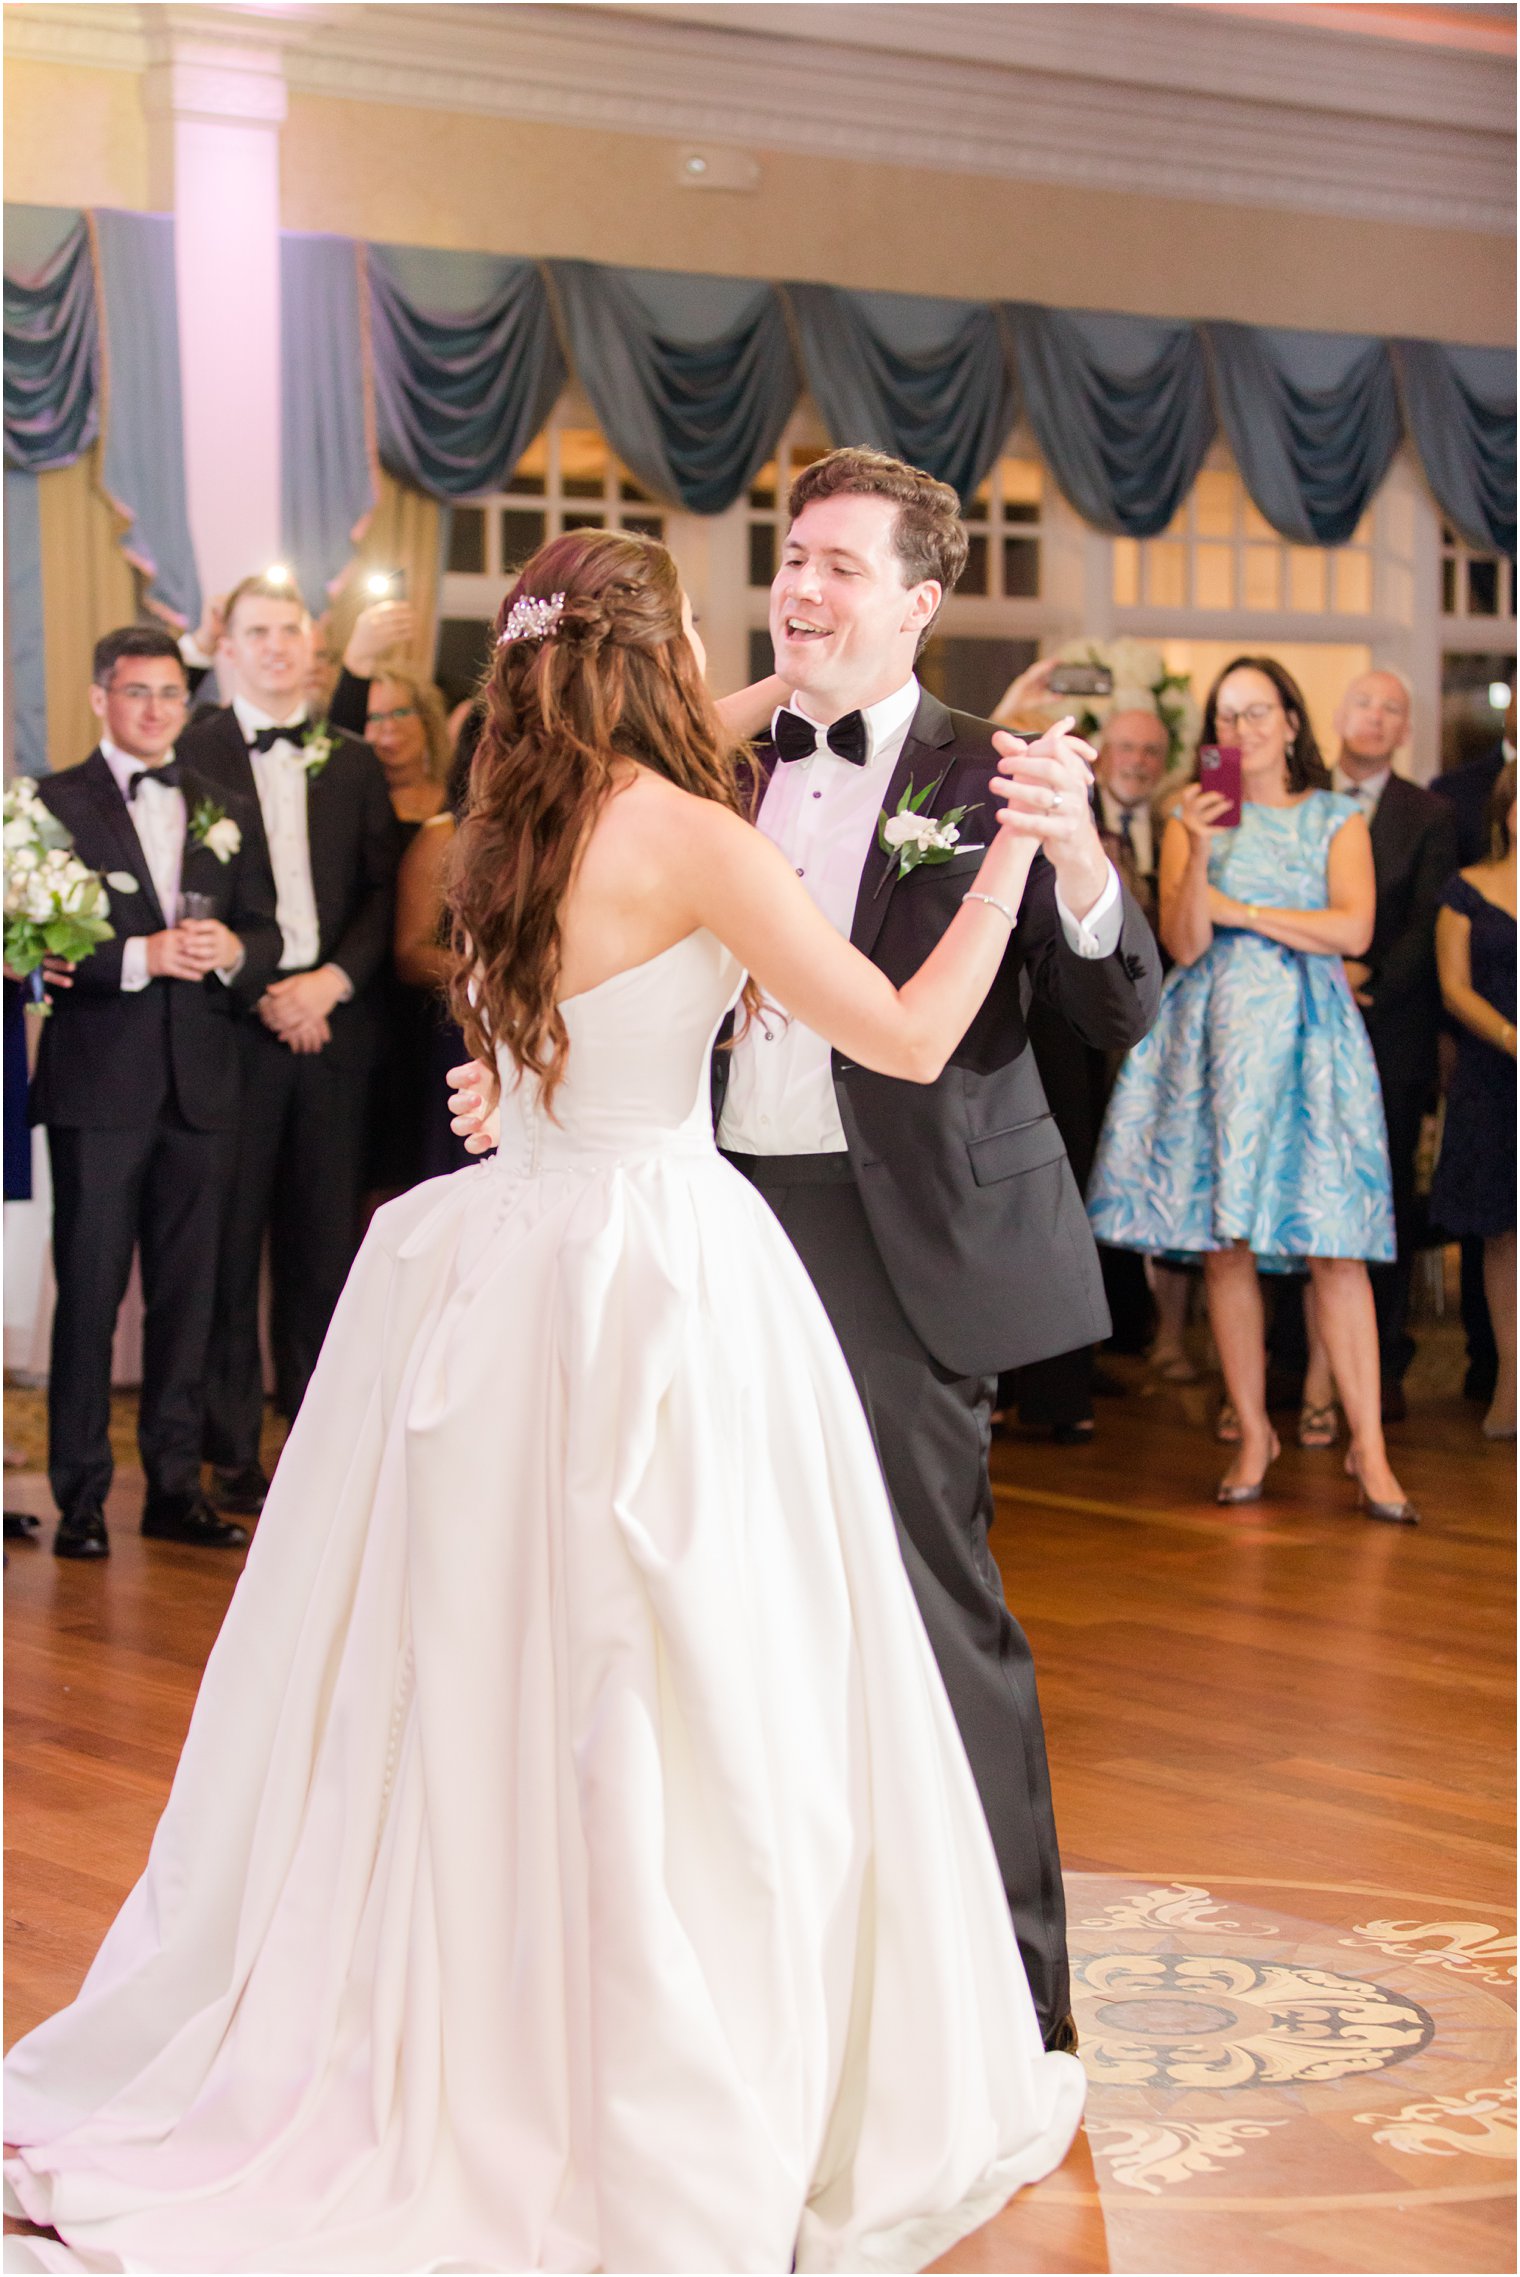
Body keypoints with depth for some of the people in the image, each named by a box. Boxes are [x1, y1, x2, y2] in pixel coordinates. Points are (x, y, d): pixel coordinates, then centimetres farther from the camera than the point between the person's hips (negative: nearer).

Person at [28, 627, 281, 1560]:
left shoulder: (227, 811, 16)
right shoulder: (55, 803, 1)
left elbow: (265, 934, 12)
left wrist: (233, 951, -10)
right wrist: (142, 956, -18)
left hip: (201, 1086, 4)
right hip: (99, 1085, -4)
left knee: (188, 1292, 8)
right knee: (89, 1290, -2)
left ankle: (177, 1484, 15)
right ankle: (81, 1495, 4)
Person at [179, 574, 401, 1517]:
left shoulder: (355, 762, 14)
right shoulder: (192, 753, 3)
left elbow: (384, 891, 8)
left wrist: (332, 980, -8)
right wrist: (263, 993, -10)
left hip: (334, 1021, 3)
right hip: (233, 1025, -3)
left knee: (326, 1244, 4)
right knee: (230, 1244, -1)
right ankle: (233, 1450, 6)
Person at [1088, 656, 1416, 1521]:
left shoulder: (1337, 819, 9)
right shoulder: (1191, 819, 10)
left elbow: (1353, 930, -5)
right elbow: (1184, 942, -1)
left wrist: (1241, 911, -5)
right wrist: (1200, 850, -16)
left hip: (1308, 1036, -1)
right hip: (1215, 1036, 1)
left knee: (1335, 1247, -8)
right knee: (1225, 1247, 0)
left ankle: (1370, 1449, -7)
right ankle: (1254, 1436, 11)